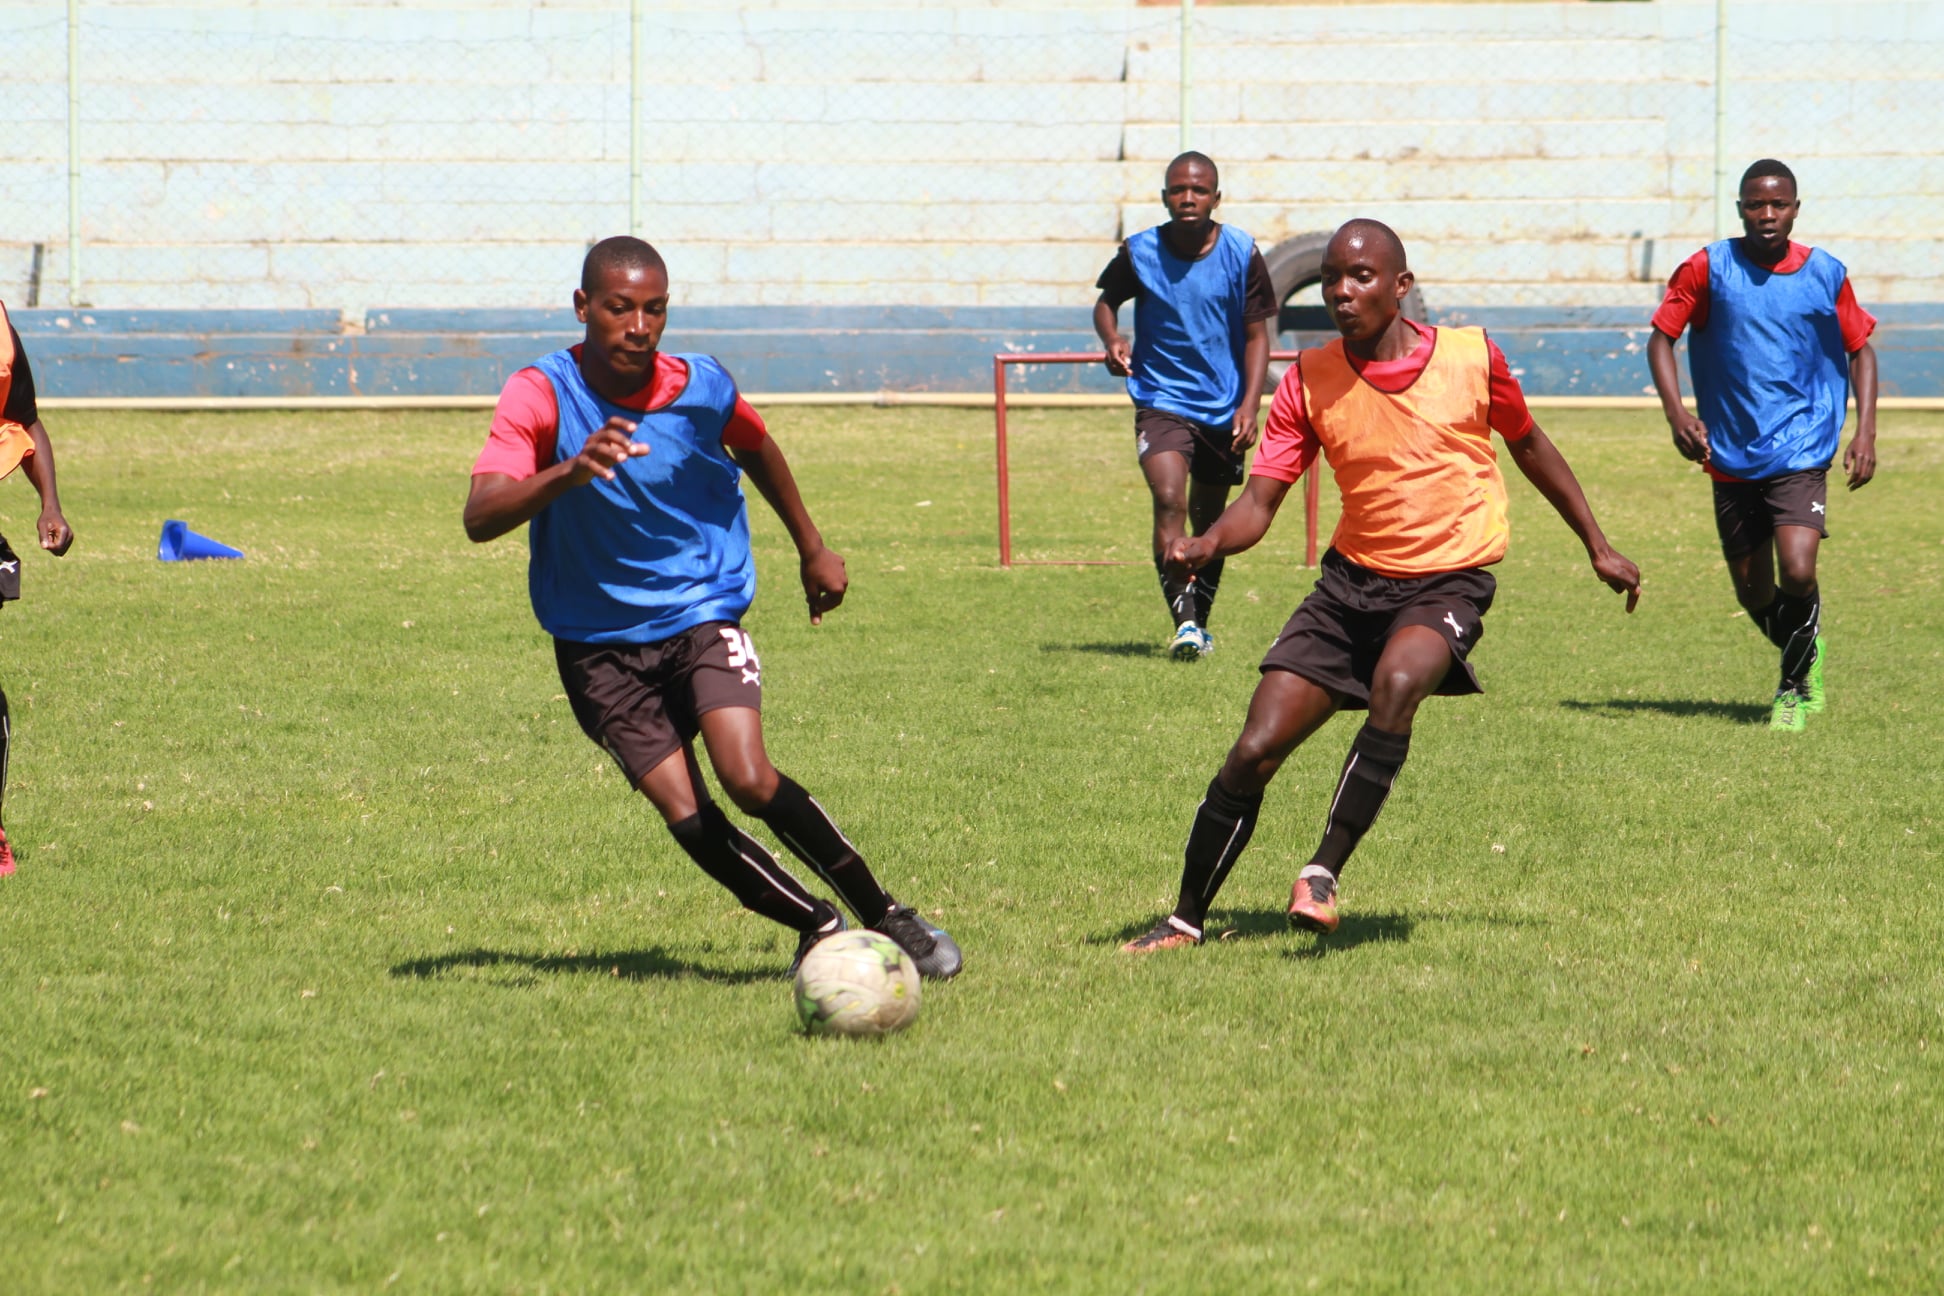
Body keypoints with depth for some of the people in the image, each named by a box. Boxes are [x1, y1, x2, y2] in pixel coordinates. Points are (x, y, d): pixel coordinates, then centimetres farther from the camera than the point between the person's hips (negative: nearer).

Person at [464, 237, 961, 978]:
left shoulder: (702, 387, -8)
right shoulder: (542, 396, -16)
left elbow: (757, 450, 16)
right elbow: (480, 516, -30)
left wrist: (812, 549, 26)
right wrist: (570, 472, -46)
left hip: (702, 615, 0)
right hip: (598, 644, 0)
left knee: (749, 779, -22)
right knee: (688, 819, -14)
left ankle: (884, 918, -7)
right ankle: (819, 928, 7)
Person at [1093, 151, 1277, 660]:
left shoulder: (1242, 255, -6)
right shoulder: (1139, 253, -7)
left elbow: (1256, 336, -1)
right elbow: (1106, 301, 11)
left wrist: (1249, 407, -11)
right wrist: (1112, 339, -11)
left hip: (1223, 408, 2)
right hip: (1162, 401, -2)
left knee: (1208, 521, 14)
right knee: (1169, 501, -23)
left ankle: (1200, 622, 32)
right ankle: (1183, 622, -28)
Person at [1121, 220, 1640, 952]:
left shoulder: (1471, 358, -4)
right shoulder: (1310, 381, -2)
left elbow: (1530, 447, 14)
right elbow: (1261, 499, -5)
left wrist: (1597, 547, 19)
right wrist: (1209, 543, -27)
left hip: (1447, 583, -2)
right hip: (1353, 580, 2)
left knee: (1397, 683, -36)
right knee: (1253, 754, -7)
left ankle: (1324, 874, -29)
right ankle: (1186, 921, 10)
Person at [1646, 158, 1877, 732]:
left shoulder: (1825, 274, 0)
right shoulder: (1709, 268, -3)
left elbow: (1860, 350, 11)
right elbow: (1661, 339, 2)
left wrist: (1865, 431, 0)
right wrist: (1676, 411, -14)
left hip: (1801, 451, -2)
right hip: (1732, 455, 2)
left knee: (1797, 574, -20)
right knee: (1754, 594, 7)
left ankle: (1793, 685, 4)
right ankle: (1806, 657, 38)